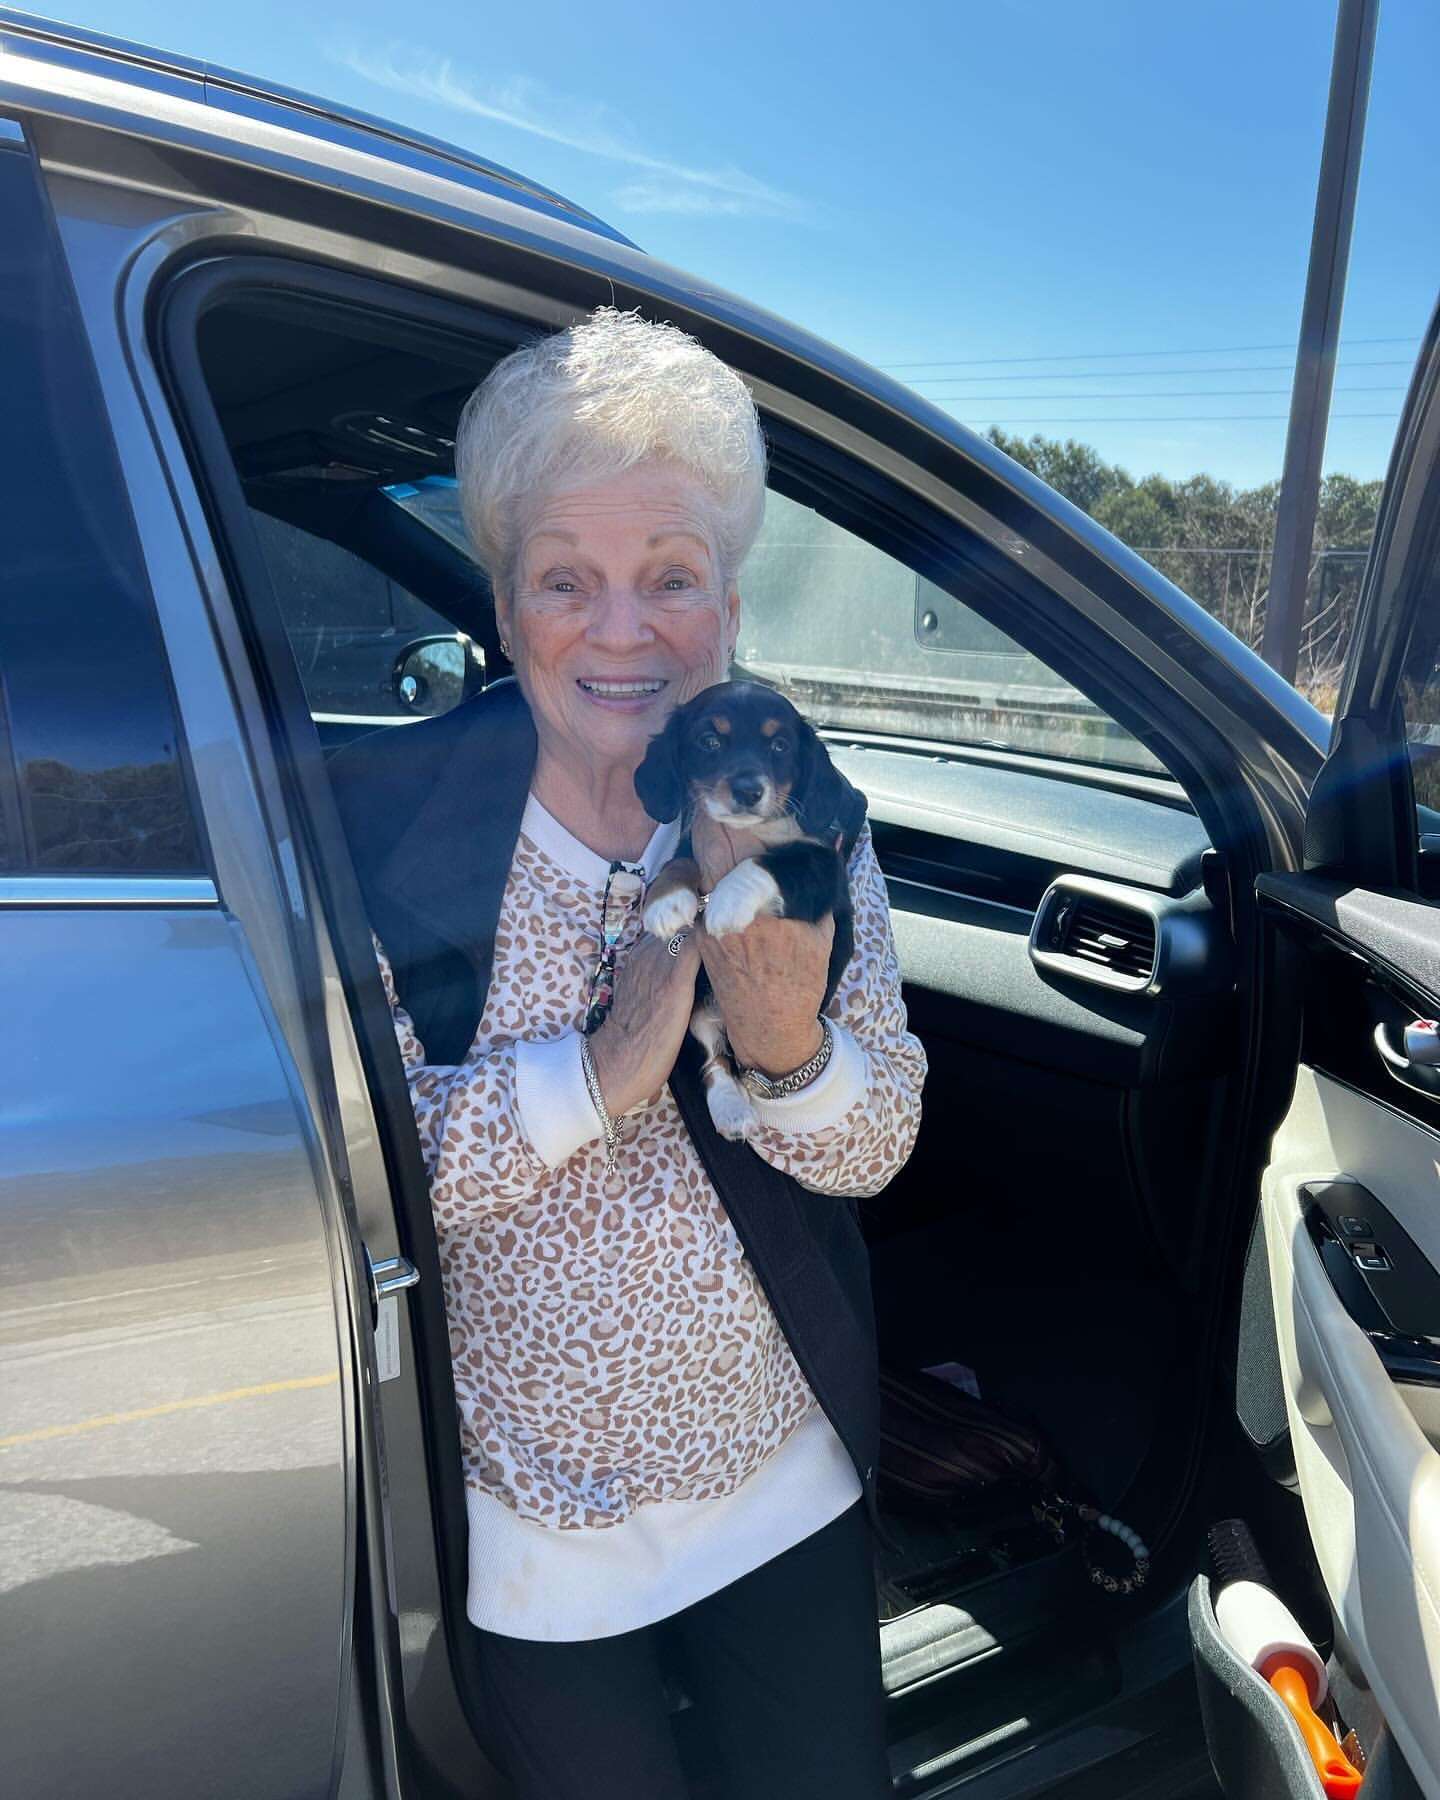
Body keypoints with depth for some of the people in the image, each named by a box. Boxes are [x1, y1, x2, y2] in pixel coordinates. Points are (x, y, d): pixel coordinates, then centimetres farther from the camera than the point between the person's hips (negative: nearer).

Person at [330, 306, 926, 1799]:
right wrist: (598, 1071, -32)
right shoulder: (386, 813, -17)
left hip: (788, 1482, 3)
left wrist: (789, 1045, -30)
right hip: (527, 1523, -2)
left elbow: (876, 1154, -8)